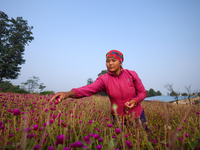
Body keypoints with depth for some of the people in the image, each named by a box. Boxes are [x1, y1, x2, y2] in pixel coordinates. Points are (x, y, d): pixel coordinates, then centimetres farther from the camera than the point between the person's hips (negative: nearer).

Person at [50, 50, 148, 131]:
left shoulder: (132, 74, -11)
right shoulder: (104, 79, -15)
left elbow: (142, 93, -2)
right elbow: (89, 89, -33)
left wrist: (134, 101, -23)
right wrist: (68, 93, -49)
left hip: (137, 115, 1)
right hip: (119, 118, -1)